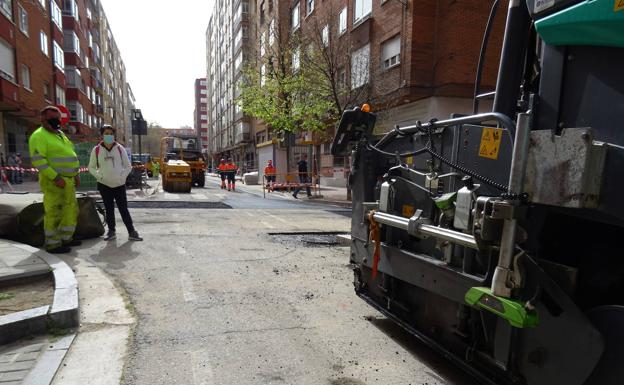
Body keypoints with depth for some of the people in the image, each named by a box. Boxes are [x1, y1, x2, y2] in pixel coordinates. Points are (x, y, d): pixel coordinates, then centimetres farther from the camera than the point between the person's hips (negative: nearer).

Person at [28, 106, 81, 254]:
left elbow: (69, 155, 23)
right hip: (53, 182, -9)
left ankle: (66, 238, 25)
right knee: (54, 213, -3)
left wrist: (75, 174, 15)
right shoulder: (39, 136, -10)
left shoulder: (60, 135, 18)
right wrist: (55, 177, -23)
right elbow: (38, 160, -19)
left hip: (68, 181, 9)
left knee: (71, 210, 14)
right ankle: (53, 244, 6)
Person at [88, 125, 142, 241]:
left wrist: (123, 176, -7)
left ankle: (131, 232, 2)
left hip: (119, 185, -1)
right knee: (109, 209, 9)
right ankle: (111, 232, 19)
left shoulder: (120, 148, 1)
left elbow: (128, 166, 6)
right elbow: (91, 167, 9)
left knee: (124, 209, -1)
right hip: (104, 185, 1)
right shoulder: (96, 150, 0)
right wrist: (99, 176, -6)